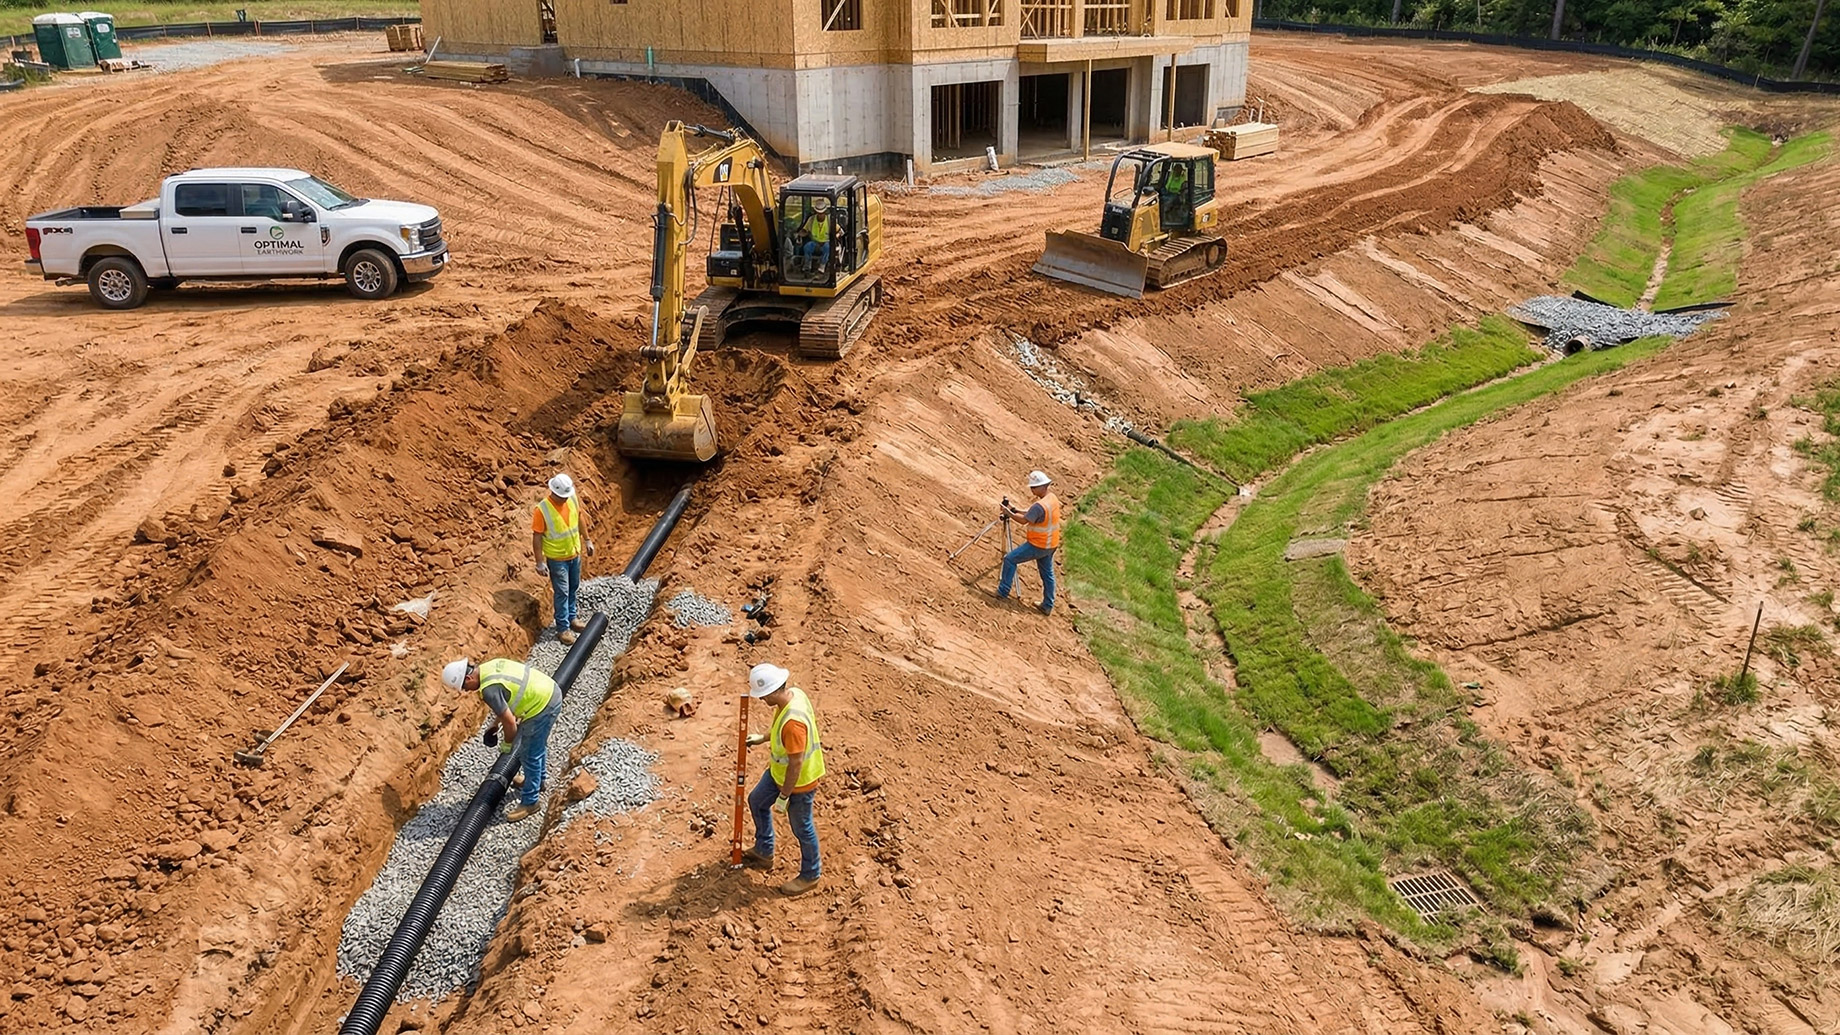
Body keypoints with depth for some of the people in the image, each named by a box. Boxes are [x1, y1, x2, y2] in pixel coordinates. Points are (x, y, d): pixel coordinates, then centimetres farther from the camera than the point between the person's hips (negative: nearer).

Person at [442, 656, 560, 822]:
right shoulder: (489, 666, 4)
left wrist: (506, 745, 0)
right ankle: (537, 781, 52)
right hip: (551, 692, 10)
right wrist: (496, 722, 26)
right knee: (538, 745, 30)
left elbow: (510, 722, -18)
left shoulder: (489, 690, -24)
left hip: (541, 706, -10)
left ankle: (529, 802, 21)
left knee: (529, 755, 7)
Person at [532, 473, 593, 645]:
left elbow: (580, 518, 8)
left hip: (575, 553, 6)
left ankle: (571, 618, 37)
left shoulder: (573, 499, -9)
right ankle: (563, 628, 14)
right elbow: (537, 537, -19)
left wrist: (588, 540, 13)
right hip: (557, 558, -6)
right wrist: (540, 562, -18)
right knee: (562, 593, 2)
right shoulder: (542, 510, -25)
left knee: (573, 589, 20)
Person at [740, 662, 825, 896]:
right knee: (757, 801, 26)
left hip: (799, 781, -10)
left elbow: (796, 764, -30)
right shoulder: (794, 693, -12)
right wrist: (762, 738, 12)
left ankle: (810, 875, 36)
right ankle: (763, 852, 47)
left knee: (802, 828, 12)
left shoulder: (792, 722, -40)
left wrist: (784, 796, -19)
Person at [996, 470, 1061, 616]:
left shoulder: (1040, 505, -28)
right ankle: (1048, 606, 24)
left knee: (1010, 559, 1)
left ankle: (1003, 592, 7)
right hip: (1050, 545, 9)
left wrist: (1009, 513, -9)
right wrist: (1015, 510, 8)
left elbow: (1024, 520, -21)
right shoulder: (1052, 498, 4)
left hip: (1038, 545, -9)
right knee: (1047, 573, 16)